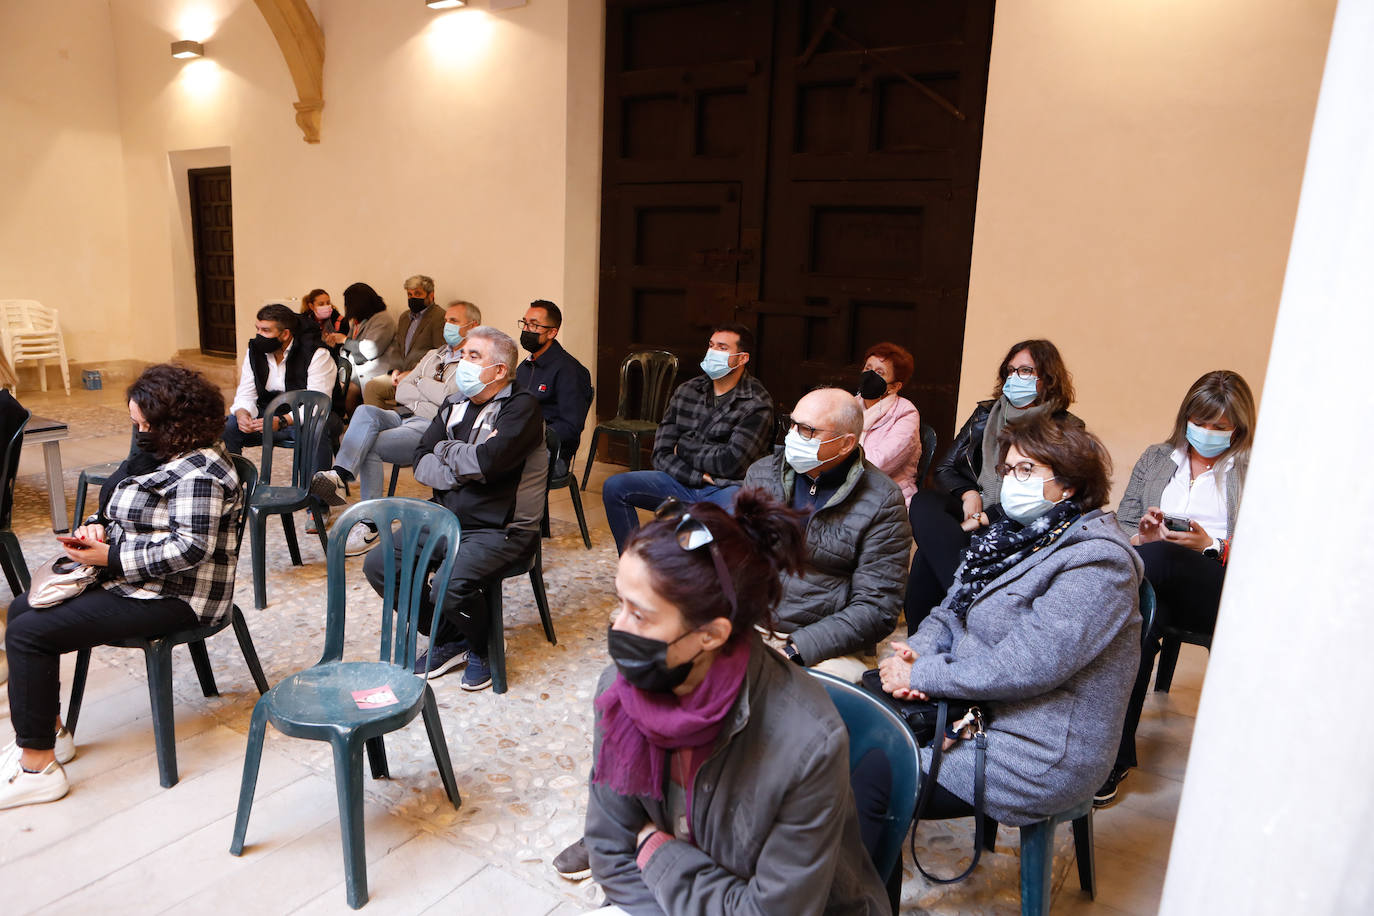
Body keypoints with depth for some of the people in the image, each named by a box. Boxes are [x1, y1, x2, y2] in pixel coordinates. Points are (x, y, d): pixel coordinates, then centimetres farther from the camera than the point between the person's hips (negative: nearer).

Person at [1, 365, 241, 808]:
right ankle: (48, 731, 20)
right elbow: (129, 516, 21)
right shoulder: (160, 453, 12)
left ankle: (37, 765, -5)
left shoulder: (198, 472, -22)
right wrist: (98, 526, -2)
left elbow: (191, 548, -29)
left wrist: (110, 556, -22)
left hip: (173, 597, -11)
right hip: (130, 578, 11)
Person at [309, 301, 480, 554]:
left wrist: (420, 382, 6)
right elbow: (401, 391, 18)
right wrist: (434, 393, 0)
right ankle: (340, 474, -39)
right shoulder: (434, 355, 29)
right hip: (405, 416, 6)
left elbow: (448, 397, -13)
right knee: (366, 411, -25)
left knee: (370, 446, -24)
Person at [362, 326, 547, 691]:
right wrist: (464, 468, -14)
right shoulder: (455, 404, 11)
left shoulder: (521, 407, -12)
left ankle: (481, 650, 4)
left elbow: (487, 461, -27)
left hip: (501, 530, -8)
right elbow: (421, 463, 4)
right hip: (446, 520, 8)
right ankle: (449, 640, 14)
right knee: (378, 564, -2)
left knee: (451, 585, -30)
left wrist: (446, 450, -7)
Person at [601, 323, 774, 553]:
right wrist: (699, 476, -11)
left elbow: (731, 463, -14)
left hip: (727, 488, -5)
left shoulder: (757, 404, -6)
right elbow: (661, 454, 5)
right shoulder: (686, 391, 10)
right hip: (683, 482, 5)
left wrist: (685, 446, -1)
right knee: (614, 487, -10)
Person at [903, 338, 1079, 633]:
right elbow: (945, 468, 18)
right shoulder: (985, 414, 19)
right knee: (923, 502, -31)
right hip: (972, 509, 5)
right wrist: (968, 493, -4)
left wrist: (983, 518, -16)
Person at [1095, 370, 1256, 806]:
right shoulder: (1156, 458, 20)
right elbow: (1121, 525, 17)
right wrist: (1141, 536, -7)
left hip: (1222, 590, -3)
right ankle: (1115, 757, -30)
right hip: (1155, 583, 3)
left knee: (1157, 557, -36)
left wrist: (1211, 547, -15)